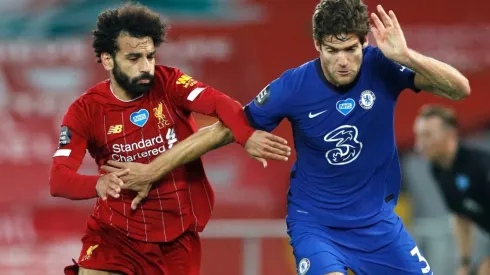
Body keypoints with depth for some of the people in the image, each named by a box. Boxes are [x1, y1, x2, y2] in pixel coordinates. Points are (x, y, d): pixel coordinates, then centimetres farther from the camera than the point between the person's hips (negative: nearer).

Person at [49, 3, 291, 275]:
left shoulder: (169, 84, -7)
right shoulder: (85, 111, -8)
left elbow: (219, 102, -25)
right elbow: (58, 179, -18)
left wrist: (247, 136, -47)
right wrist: (98, 184, -41)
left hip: (178, 237, 1)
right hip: (115, 233, -1)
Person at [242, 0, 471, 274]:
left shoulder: (382, 67, -14)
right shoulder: (293, 86, -16)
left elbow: (460, 89, -22)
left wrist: (406, 56, -34)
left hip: (378, 219, 3)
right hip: (314, 221, -3)